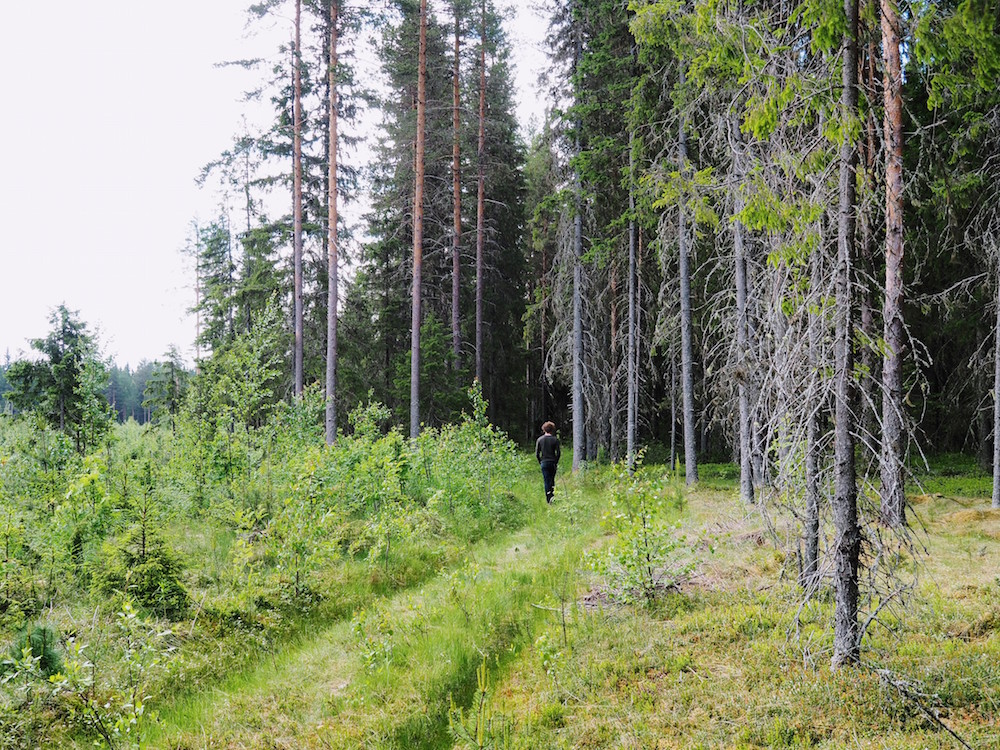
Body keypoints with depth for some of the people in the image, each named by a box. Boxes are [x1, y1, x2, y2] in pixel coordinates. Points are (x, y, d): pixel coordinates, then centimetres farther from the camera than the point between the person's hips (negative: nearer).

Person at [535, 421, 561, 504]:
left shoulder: (539, 440, -2)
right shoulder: (555, 439, -5)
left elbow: (537, 454, -1)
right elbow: (558, 453, -7)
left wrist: (540, 462, 11)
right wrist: (556, 462, 7)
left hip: (544, 463, 0)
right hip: (553, 463, 0)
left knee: (546, 481, 3)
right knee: (552, 480, 15)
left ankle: (548, 499, 1)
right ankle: (552, 495, 6)